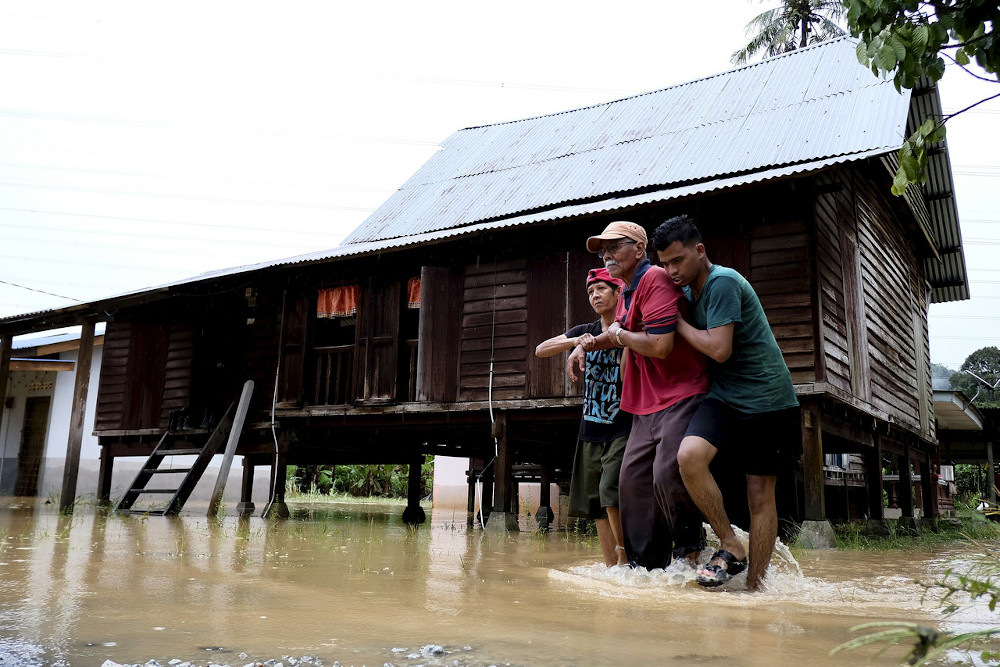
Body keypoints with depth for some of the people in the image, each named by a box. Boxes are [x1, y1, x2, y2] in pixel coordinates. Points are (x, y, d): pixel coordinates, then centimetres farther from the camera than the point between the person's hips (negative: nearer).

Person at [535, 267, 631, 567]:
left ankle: (625, 557, 0)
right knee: (595, 501, 6)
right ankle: (611, 568, 14)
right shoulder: (586, 332, 11)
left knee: (610, 491, -18)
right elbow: (540, 350, 7)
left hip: (623, 428, -6)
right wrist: (575, 341, -10)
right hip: (591, 429, 6)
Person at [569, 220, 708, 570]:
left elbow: (660, 345, -25)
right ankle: (645, 564, 17)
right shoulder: (627, 293, 17)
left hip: (680, 397, -10)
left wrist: (620, 335, -8)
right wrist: (586, 345, 20)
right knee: (633, 480, 7)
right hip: (647, 405, 10)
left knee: (667, 476, -18)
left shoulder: (655, 279, -14)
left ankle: (689, 553, 7)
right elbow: (619, 333, 38)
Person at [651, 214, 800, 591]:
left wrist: (677, 323, -8)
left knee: (761, 495, 0)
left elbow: (719, 349, -22)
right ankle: (730, 545, -8)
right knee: (689, 455, -23)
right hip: (724, 396, 6)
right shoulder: (689, 290, 10)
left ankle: (755, 586, 13)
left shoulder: (723, 282, -15)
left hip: (766, 399, -6)